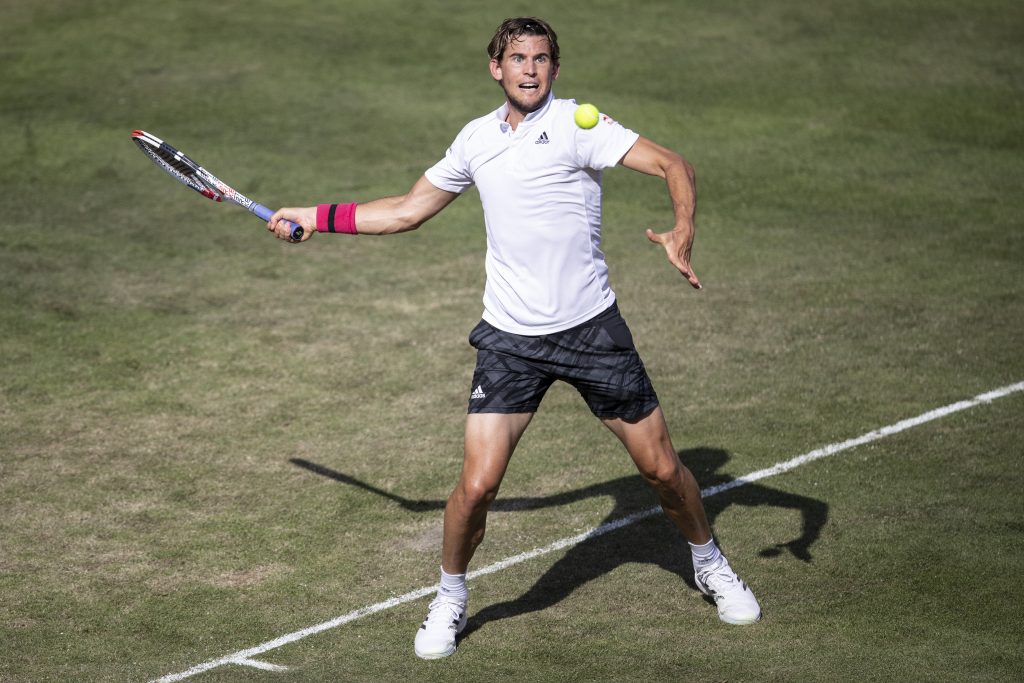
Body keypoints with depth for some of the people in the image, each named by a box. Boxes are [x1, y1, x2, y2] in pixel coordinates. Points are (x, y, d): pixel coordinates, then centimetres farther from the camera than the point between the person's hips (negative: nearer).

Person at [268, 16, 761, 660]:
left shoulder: (577, 125, -9)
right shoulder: (476, 139, 6)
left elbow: (673, 165, -17)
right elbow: (408, 210, 19)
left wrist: (683, 232, -36)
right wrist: (316, 216, 17)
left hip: (592, 327, -2)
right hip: (511, 339, 2)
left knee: (662, 467, 7)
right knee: (477, 485, -9)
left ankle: (710, 565, 35)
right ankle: (451, 599, 17)